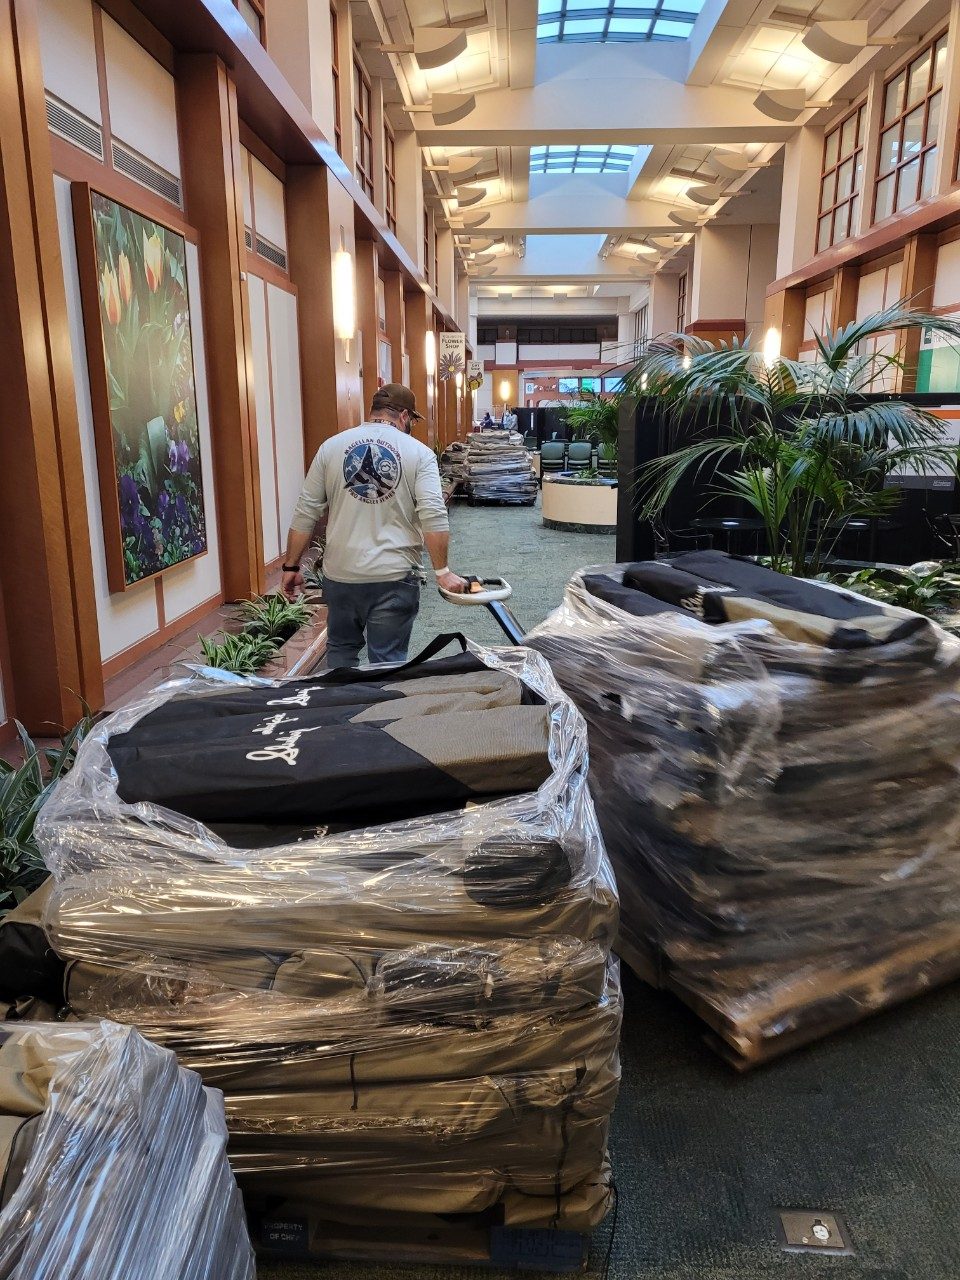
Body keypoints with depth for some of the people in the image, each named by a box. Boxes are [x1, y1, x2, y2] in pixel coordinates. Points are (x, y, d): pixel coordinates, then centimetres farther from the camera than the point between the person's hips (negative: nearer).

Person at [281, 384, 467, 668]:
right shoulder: (419, 453, -2)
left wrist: (291, 566, 10)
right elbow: (433, 518, -14)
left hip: (340, 574, 3)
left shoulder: (331, 446, 5)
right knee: (387, 663, 7)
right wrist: (442, 571, -9)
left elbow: (305, 514, 3)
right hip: (394, 579, -2)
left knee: (341, 652, 21)